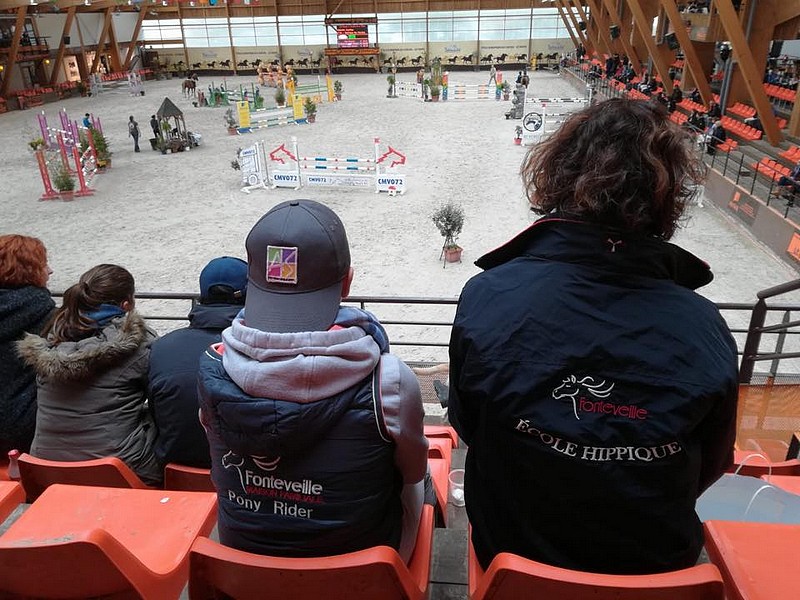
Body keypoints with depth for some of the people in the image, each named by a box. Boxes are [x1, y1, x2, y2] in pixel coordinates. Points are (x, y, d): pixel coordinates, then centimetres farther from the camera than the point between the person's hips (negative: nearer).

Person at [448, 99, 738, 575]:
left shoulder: (486, 298, -29)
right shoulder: (706, 329, -26)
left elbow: (465, 427, -11)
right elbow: (710, 469, -7)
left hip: (511, 551, 0)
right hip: (654, 569, 2)